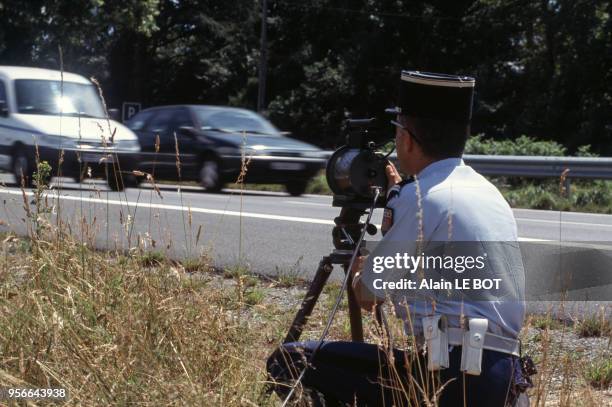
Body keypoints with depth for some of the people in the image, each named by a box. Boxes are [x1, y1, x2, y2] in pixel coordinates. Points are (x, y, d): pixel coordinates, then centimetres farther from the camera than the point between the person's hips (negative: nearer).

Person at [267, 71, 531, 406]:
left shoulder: (420, 197, -8)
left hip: (454, 374, -9)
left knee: (290, 361, -4)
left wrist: (358, 270, 27)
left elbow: (367, 294, 4)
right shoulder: (488, 191, 16)